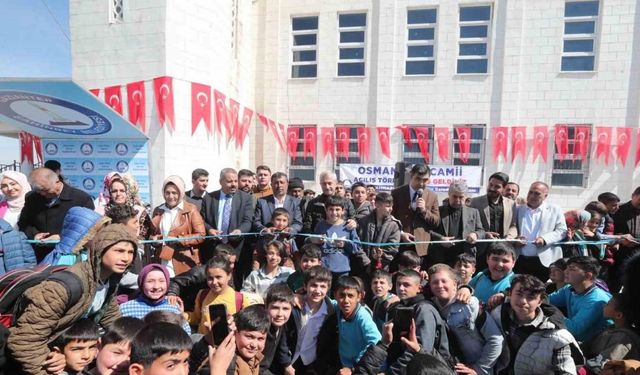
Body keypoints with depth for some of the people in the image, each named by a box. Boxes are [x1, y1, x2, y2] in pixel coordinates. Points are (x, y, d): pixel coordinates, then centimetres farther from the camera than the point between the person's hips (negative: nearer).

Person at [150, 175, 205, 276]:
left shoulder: (190, 210, -1)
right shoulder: (158, 211, 13)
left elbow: (201, 235, -5)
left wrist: (179, 240, -14)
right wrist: (155, 238, 0)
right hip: (162, 262, 3)